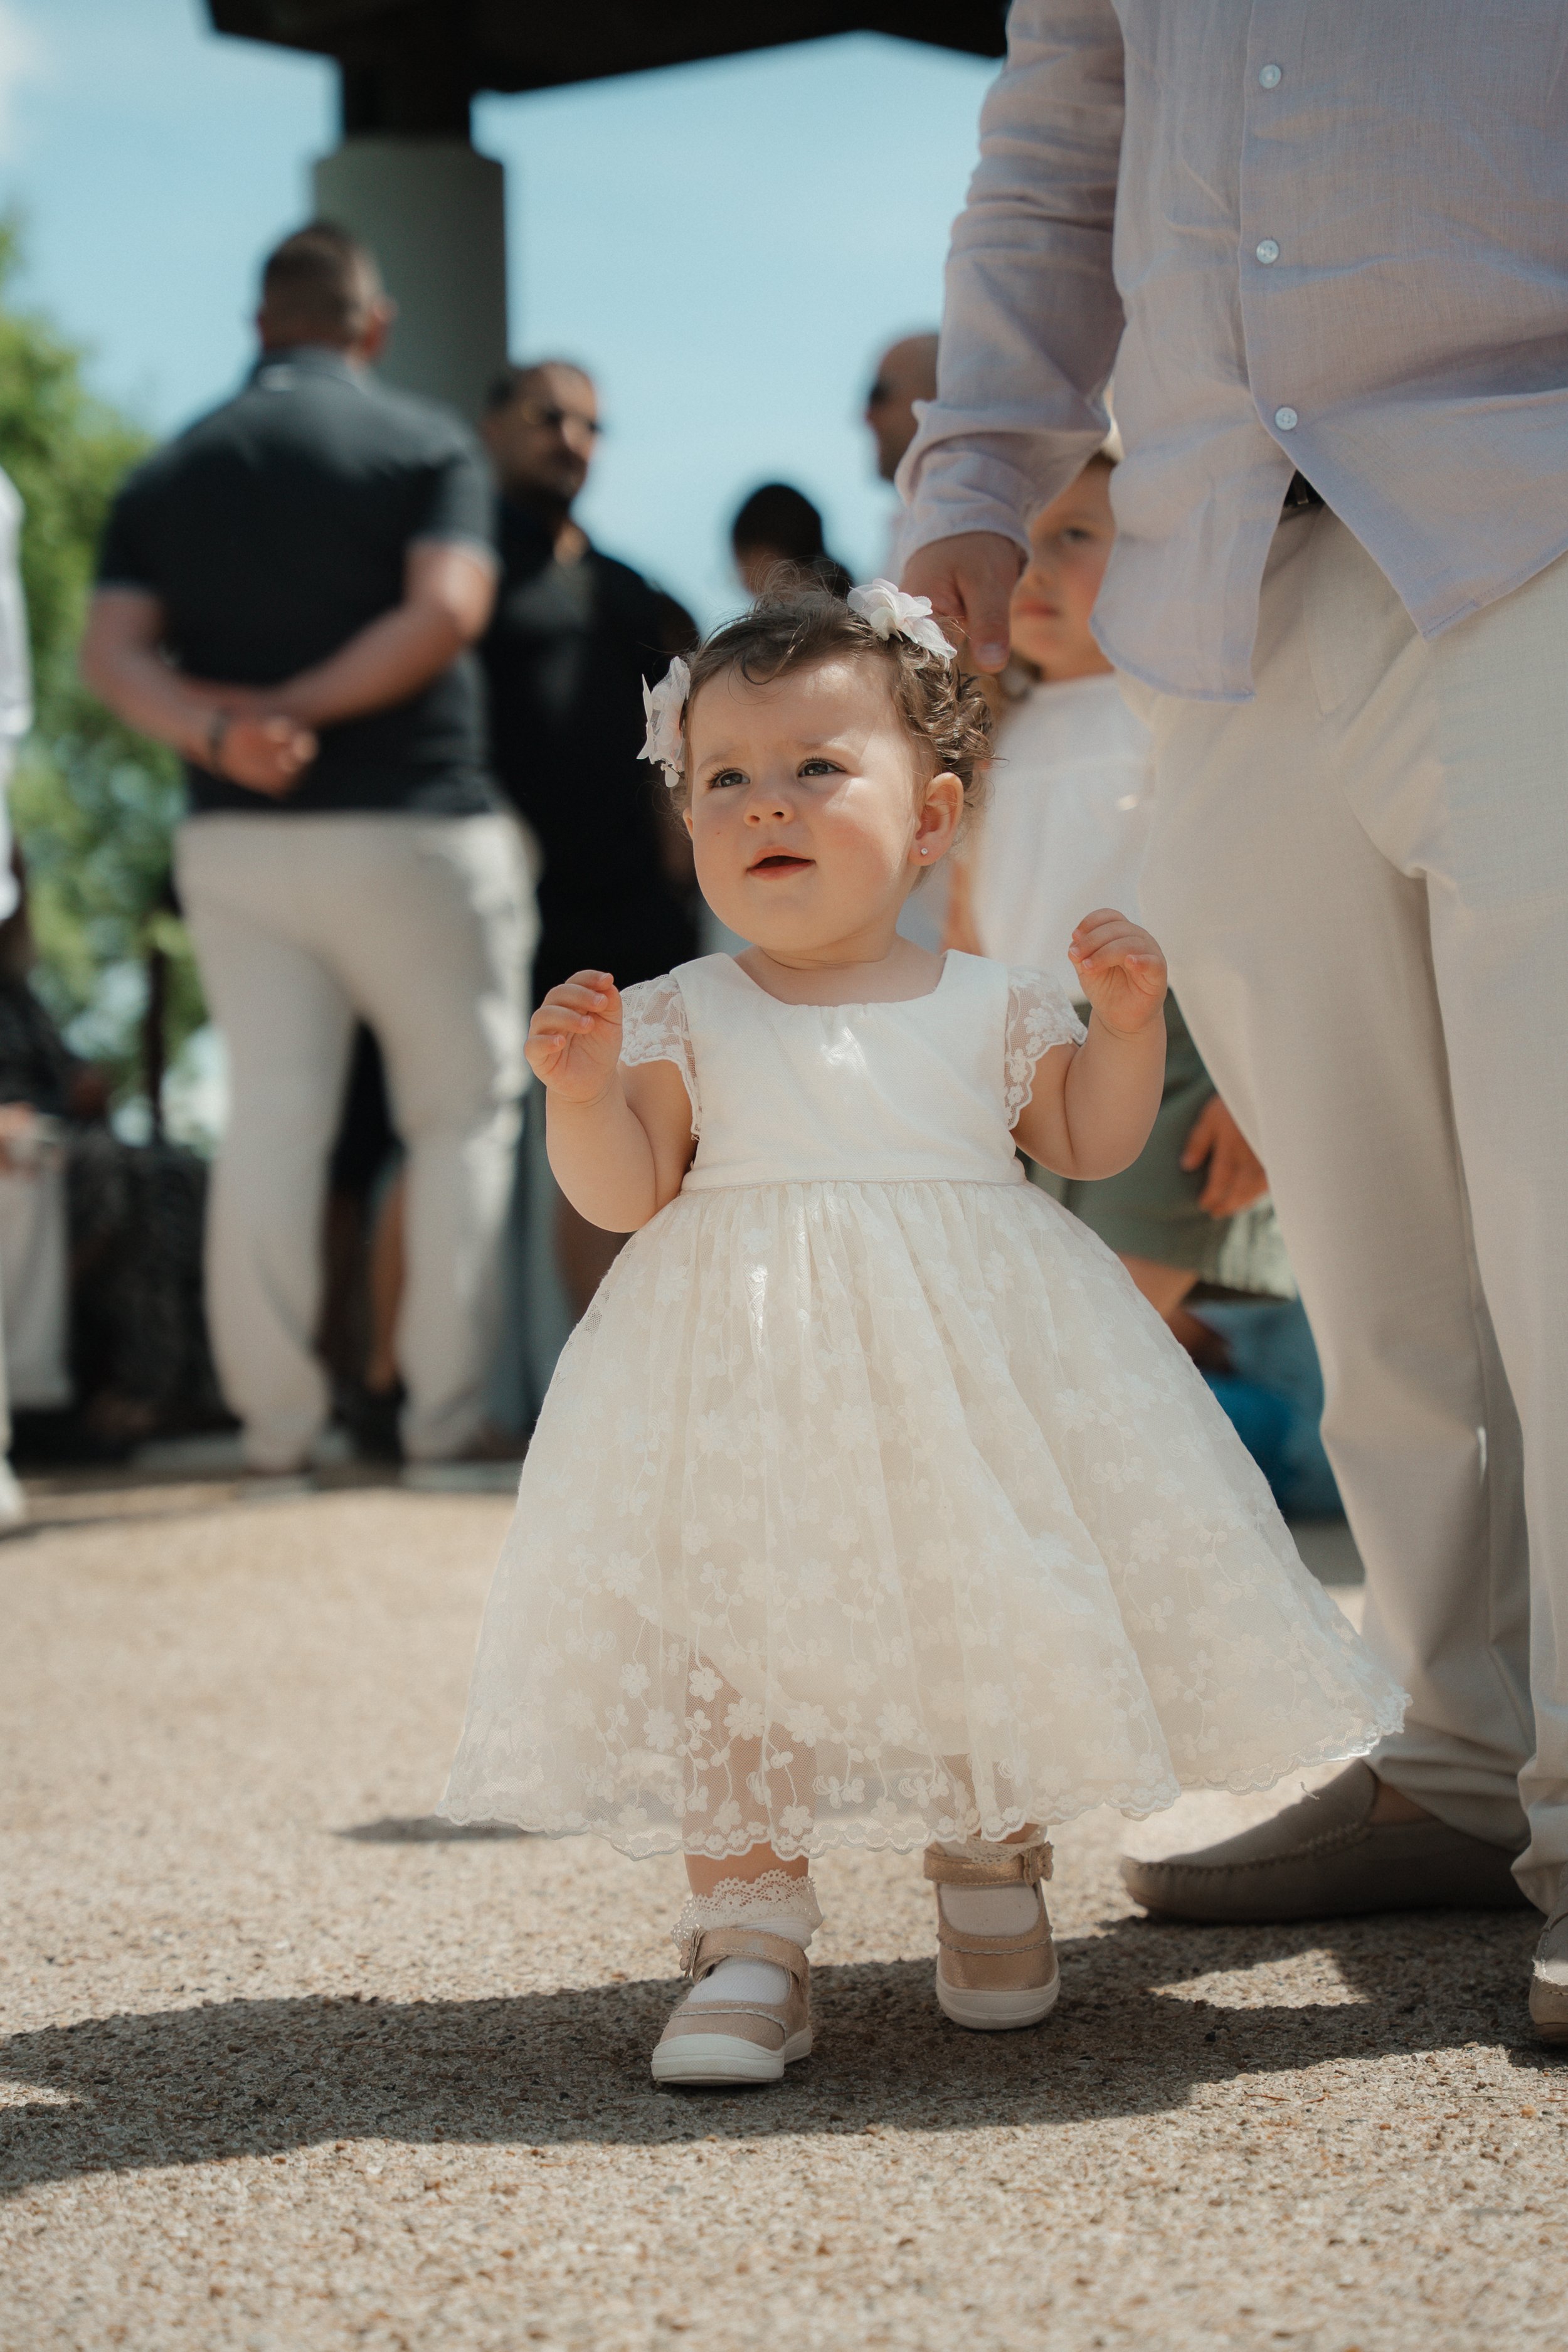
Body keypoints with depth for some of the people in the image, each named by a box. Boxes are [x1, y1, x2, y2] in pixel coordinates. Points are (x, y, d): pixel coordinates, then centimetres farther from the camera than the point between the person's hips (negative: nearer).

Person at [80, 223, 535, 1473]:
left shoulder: (167, 476, 11)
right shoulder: (429, 444, -1)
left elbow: (112, 651, -2)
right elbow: (447, 610, -16)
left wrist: (220, 730, -16)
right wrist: (304, 708, -12)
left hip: (235, 840, 3)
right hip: (416, 827, -3)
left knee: (271, 1118, 6)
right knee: (465, 1114, 7)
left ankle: (278, 1418, 4)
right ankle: (447, 1410, 4)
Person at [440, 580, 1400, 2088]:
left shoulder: (990, 1008, 7)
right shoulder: (684, 1018, 3)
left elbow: (1089, 1144, 15)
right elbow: (627, 1193, -2)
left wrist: (1125, 1021, 1)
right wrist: (582, 1088, -19)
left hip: (971, 1370, 1)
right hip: (749, 1383, -1)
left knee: (995, 1618, 2)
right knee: (733, 1637, -9)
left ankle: (993, 1881, 25)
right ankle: (749, 1940, -1)